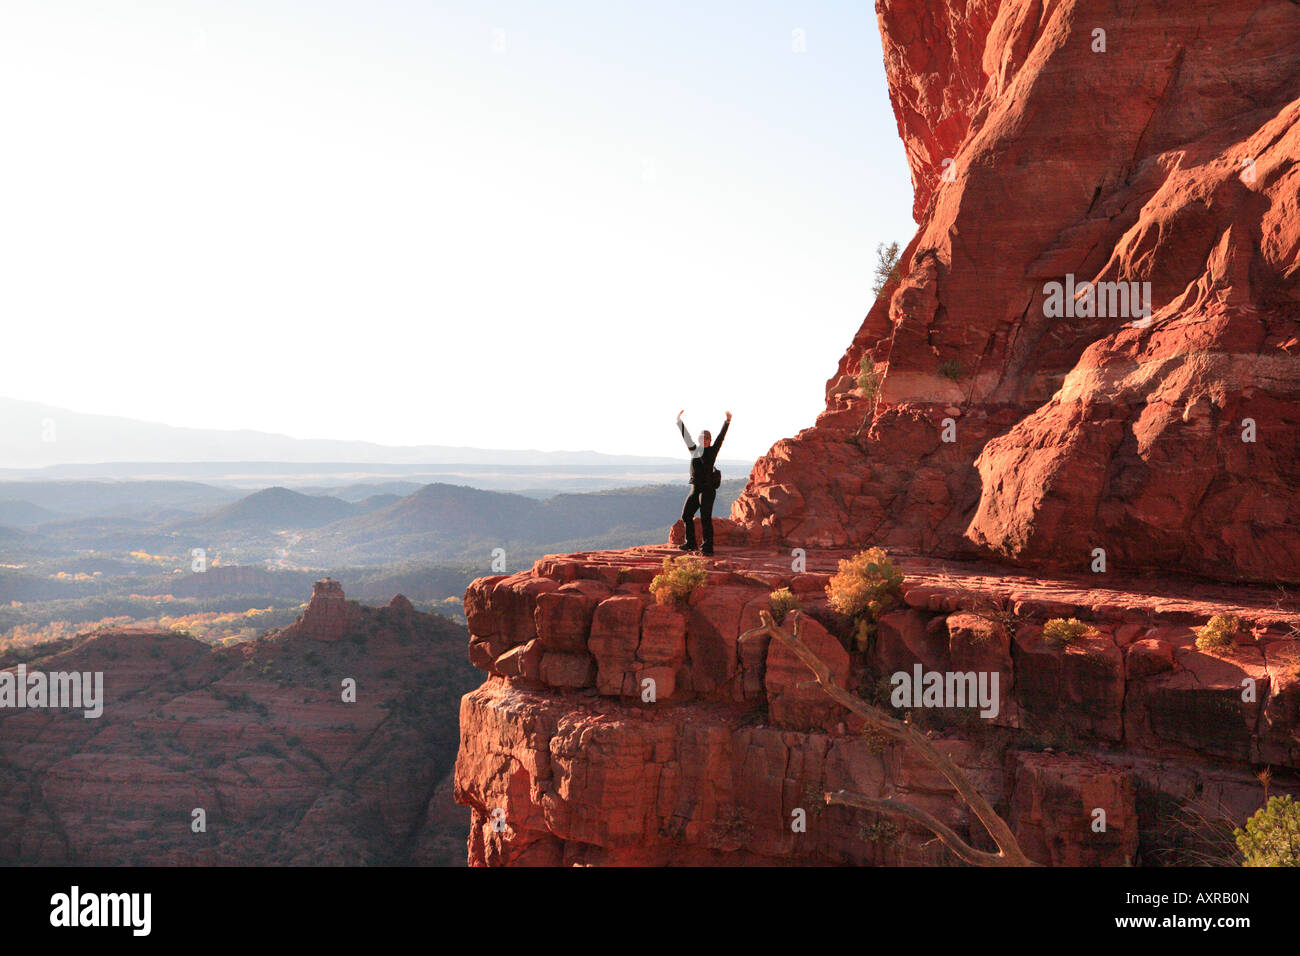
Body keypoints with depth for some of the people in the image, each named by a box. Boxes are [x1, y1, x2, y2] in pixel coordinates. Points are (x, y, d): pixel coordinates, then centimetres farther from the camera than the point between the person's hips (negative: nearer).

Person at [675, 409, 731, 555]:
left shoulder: (712, 451, 0)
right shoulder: (694, 450, 11)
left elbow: (721, 437, -7)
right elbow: (685, 435, 14)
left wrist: (727, 422, -14)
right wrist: (679, 421, 14)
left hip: (707, 490, -6)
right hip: (694, 489, 6)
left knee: (705, 519, -9)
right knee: (686, 516, 12)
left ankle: (708, 547, -8)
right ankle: (690, 543, 27)